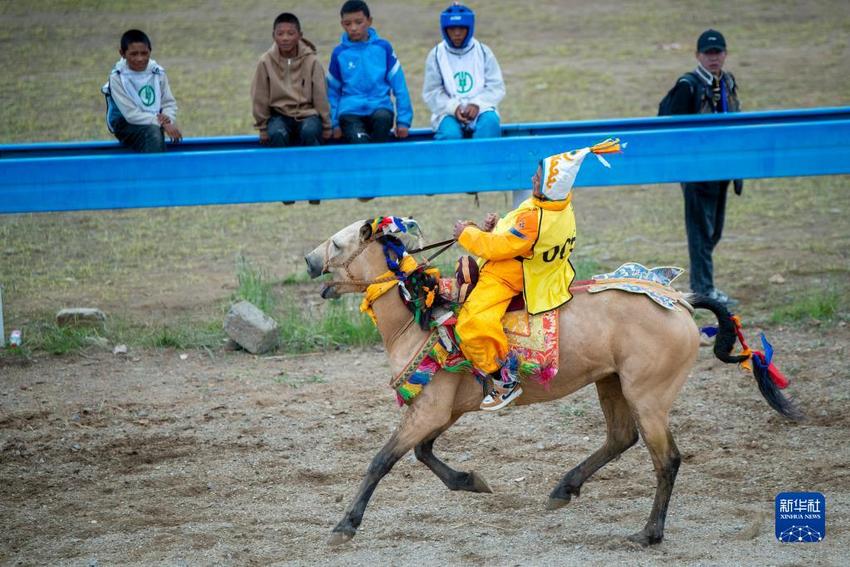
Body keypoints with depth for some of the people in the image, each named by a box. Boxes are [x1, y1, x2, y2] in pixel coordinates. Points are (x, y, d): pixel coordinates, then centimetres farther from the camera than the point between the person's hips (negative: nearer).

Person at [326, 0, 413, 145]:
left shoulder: (383, 47, 5)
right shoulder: (339, 53, 5)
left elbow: (399, 85, 7)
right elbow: (332, 91, 13)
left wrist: (403, 120, 3)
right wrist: (334, 123, 5)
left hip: (380, 107, 1)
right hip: (350, 112, -1)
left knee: (383, 117, -35)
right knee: (360, 143, -31)